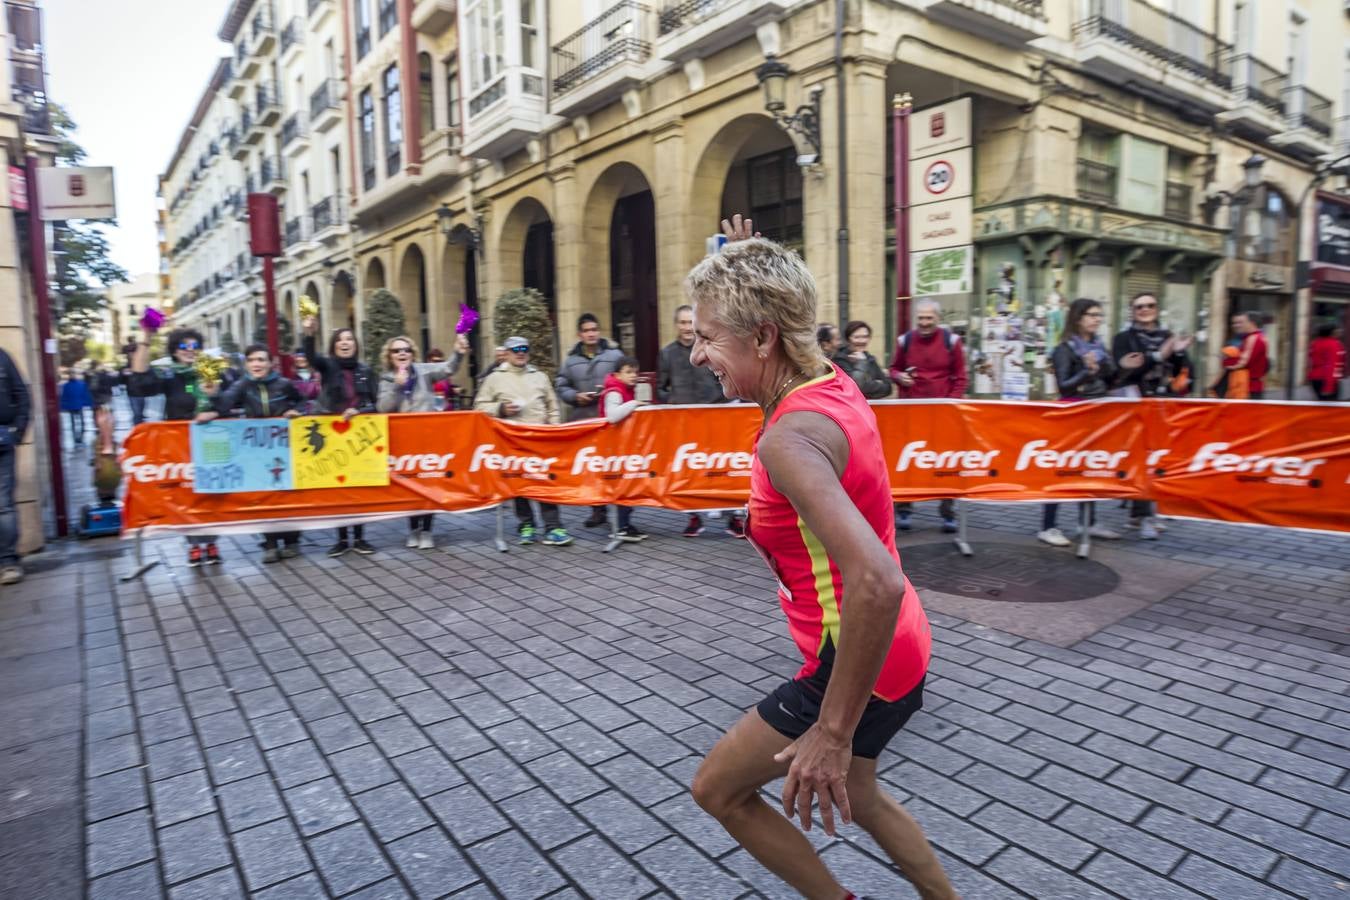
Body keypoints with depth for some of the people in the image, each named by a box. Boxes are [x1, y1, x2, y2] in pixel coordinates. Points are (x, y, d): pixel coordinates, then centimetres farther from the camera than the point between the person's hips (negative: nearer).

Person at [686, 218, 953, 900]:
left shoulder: (790, 437, -29)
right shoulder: (834, 384, -3)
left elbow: (876, 583, -40)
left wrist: (833, 732, -31)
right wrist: (749, 270, 16)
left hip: (859, 663, -9)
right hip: (900, 648, 9)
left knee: (718, 789, 11)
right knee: (852, 793, 31)